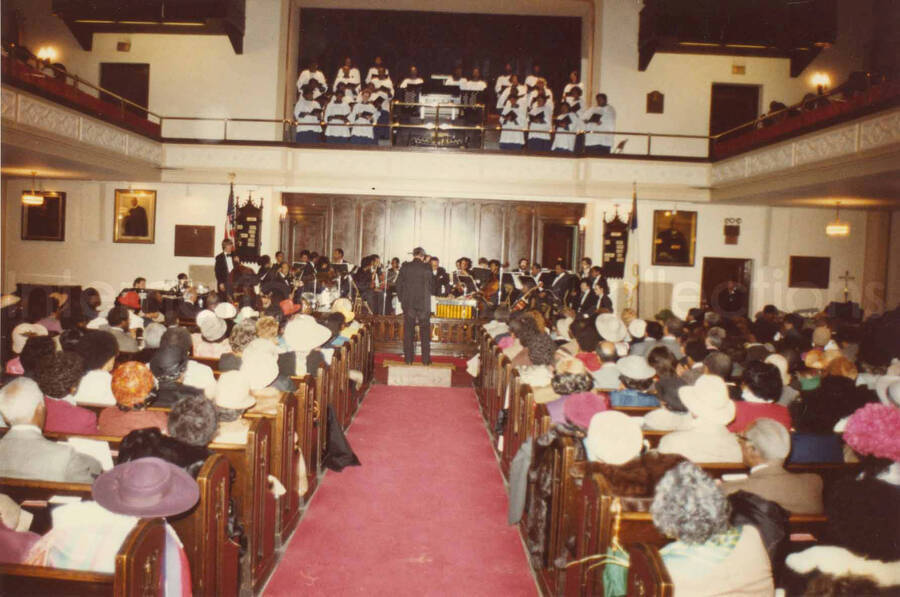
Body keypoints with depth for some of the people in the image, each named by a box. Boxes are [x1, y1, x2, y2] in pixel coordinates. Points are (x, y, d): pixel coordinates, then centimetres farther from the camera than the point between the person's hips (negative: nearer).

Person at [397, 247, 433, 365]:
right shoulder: (427, 268, -7)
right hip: (424, 303, -1)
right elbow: (432, 286, 0)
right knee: (425, 332, 8)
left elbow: (399, 285, 1)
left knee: (408, 331, 7)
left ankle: (408, 359, 8)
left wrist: (402, 299, 10)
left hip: (408, 303, 1)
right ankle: (426, 359, 8)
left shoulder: (405, 267, -3)